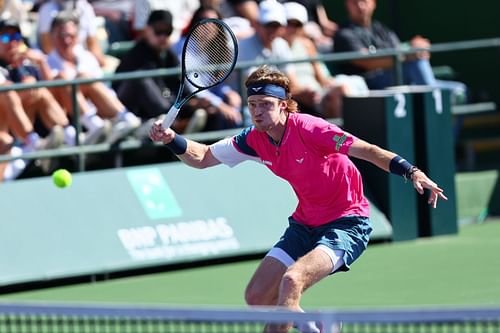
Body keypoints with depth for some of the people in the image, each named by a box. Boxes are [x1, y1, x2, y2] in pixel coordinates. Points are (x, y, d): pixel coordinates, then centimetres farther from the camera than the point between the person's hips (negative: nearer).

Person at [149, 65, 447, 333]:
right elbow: (203, 157, 7)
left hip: (347, 222, -8)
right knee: (257, 297, 3)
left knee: (292, 281, -30)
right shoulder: (255, 140, -3)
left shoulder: (308, 129, -22)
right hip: (305, 224, 8)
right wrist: (172, 139, -11)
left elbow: (368, 151, -24)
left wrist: (412, 172, -36)